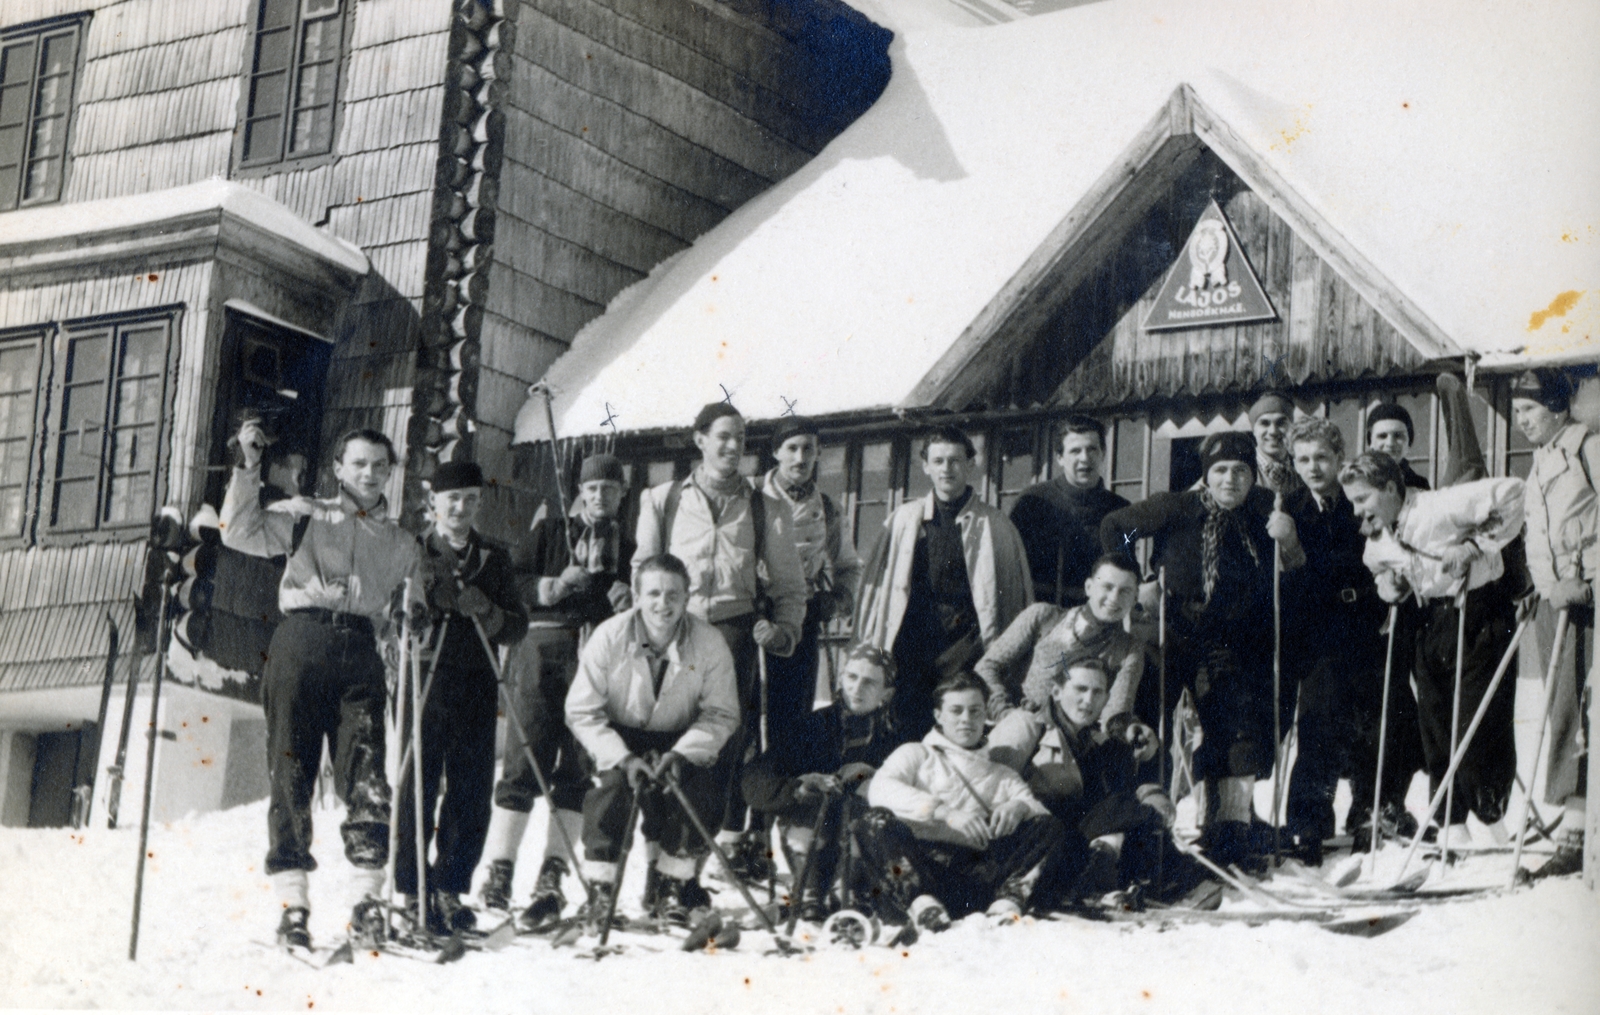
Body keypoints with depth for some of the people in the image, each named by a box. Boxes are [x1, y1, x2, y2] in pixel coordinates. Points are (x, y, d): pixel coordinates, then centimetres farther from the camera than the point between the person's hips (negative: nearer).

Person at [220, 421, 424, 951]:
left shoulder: (400, 543, 24)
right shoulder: (307, 519, 16)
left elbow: (409, 614, 25)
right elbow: (241, 532, 6)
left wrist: (416, 609, 3)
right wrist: (247, 469, 0)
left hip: (359, 653, 2)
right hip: (300, 641, -1)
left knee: (366, 778, -11)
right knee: (291, 772, -5)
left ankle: (368, 898, -10)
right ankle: (292, 903, -4)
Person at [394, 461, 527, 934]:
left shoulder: (494, 557, 13)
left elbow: (518, 625, 12)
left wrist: (489, 615, -9)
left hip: (476, 687, 3)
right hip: (422, 683, -3)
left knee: (471, 794, 3)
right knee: (416, 789, -4)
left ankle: (451, 889, 15)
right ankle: (413, 891, 6)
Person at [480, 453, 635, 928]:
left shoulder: (628, 548, 21)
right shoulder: (548, 532, 14)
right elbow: (508, 583, 5)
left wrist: (630, 602, 0)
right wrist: (552, 587, -9)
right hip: (542, 652, -2)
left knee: (579, 769, -3)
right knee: (525, 762, -9)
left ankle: (552, 876, 0)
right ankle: (499, 869, -4)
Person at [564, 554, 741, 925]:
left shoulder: (709, 643, -14)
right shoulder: (609, 637, -17)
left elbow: (721, 715, -10)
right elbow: (582, 712, -13)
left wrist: (682, 752, -27)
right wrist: (624, 758, -27)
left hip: (679, 740, 1)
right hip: (618, 738, -1)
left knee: (699, 790, -25)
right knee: (611, 783, -30)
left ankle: (670, 885, -6)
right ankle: (600, 887, -16)